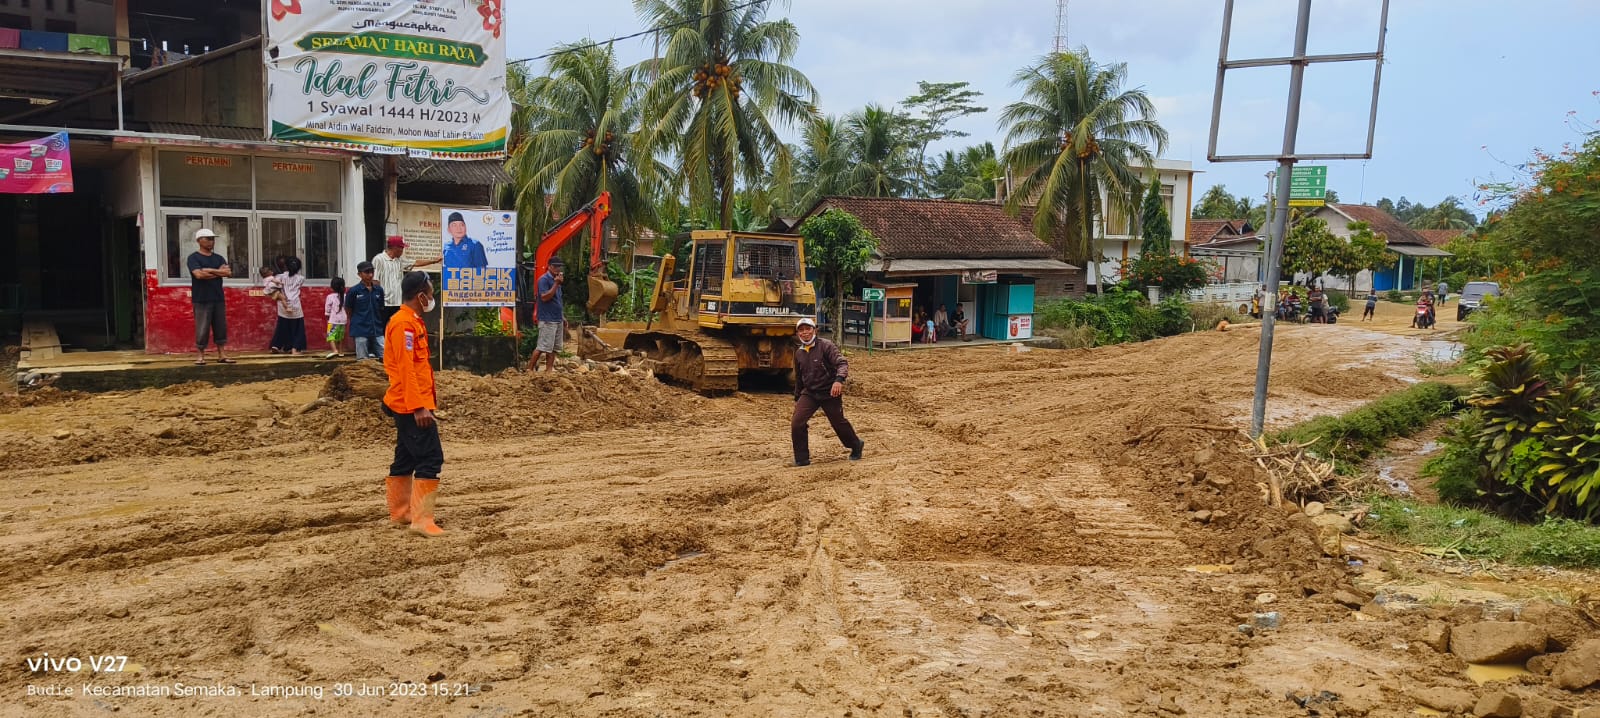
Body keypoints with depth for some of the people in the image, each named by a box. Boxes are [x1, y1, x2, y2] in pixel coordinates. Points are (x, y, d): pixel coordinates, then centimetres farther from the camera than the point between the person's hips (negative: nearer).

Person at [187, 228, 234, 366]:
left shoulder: (219, 258, 14)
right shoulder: (194, 257, -2)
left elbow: (228, 273, 0)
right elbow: (198, 274, -17)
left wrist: (209, 270, -10)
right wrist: (218, 272, -7)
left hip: (219, 298, 5)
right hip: (202, 300, -5)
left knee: (221, 327, 6)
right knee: (202, 329, -4)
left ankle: (221, 355, 11)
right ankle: (200, 356, 5)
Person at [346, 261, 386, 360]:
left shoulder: (379, 290, 4)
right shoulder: (354, 291, -5)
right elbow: (348, 310, 5)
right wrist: (358, 321, 9)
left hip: (377, 330, 3)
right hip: (361, 331, -3)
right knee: (363, 360, 2)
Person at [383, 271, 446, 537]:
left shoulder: (411, 321, 15)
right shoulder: (405, 324, -16)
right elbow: (406, 368, -22)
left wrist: (428, 395, 21)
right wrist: (419, 407, -25)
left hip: (407, 405, 11)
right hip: (413, 405, -11)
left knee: (406, 458, 15)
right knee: (431, 458, -11)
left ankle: (401, 513, 23)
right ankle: (422, 520, -10)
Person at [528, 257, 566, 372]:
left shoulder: (556, 280, 17)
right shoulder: (544, 280, -10)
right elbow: (544, 297, -21)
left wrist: (563, 316, 21)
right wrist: (556, 284, -21)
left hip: (557, 319, 9)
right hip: (547, 320, -9)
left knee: (554, 347, 8)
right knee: (542, 347, -8)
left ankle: (549, 369, 11)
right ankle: (530, 368, 0)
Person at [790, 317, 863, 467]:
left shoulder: (825, 346, -12)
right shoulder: (799, 354, 7)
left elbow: (842, 362, -23)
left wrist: (839, 380, -42)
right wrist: (797, 398, 24)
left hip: (830, 392, -4)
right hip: (809, 393, 5)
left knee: (839, 423, 10)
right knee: (796, 423, -12)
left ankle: (856, 445, 40)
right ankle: (802, 459, 1)